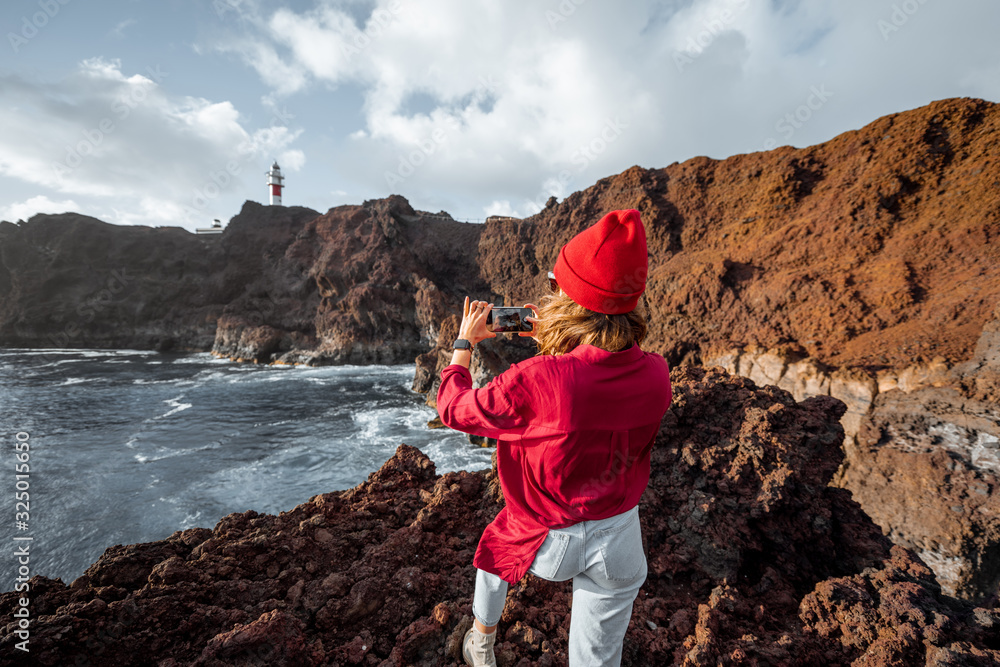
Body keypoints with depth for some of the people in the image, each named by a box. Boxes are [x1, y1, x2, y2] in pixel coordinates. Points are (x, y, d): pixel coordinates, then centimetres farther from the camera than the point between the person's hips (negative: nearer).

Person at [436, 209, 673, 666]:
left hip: (549, 541, -2)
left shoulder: (532, 382, -34)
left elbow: (454, 409, -15)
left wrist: (464, 344, 1)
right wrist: (552, 341, 7)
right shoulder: (655, 375, -16)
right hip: (620, 542, 3)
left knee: (495, 553, 33)